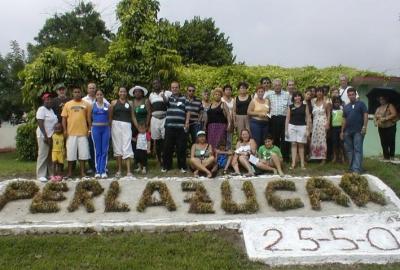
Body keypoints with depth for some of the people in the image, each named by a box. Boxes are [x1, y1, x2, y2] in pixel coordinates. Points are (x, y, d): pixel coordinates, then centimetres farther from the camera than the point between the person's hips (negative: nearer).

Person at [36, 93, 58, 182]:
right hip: (44, 136, -8)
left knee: (50, 156, 10)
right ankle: (41, 175, -2)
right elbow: (40, 124, -16)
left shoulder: (51, 110, 16)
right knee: (43, 155, -6)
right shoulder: (41, 109, -9)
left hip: (52, 136, 8)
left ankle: (50, 173, 16)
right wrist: (45, 136, -21)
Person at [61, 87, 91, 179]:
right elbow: (64, 118, 5)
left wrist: (90, 129, 0)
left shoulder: (86, 104, 6)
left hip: (83, 132, 0)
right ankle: (69, 173, 14)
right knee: (70, 153, 5)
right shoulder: (68, 104, 6)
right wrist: (65, 130, -4)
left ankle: (82, 173, 13)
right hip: (71, 133, 0)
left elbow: (88, 118, 7)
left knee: (83, 153, 4)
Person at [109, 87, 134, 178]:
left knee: (127, 148, -7)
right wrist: (109, 127, -3)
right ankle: (119, 170, 11)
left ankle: (128, 171, -9)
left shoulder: (130, 103, 11)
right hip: (116, 125, 0)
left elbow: (132, 116, 13)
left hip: (126, 126, 0)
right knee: (117, 147, 4)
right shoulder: (114, 102, 9)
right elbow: (110, 116, 7)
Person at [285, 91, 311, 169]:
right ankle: (293, 163, 3)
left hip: (302, 127, -1)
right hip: (292, 126, 1)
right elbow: (287, 118, 7)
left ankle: (302, 163, 9)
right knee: (293, 144, 2)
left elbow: (308, 118, 3)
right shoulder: (290, 107, 6)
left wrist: (308, 129, -3)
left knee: (301, 145, 3)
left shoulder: (305, 106, 4)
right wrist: (286, 130, 1)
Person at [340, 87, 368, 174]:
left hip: (358, 131, -5)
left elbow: (365, 115, -5)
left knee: (357, 150, -7)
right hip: (348, 131, 5)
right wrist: (342, 131, 13)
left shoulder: (361, 104, 3)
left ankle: (357, 169, -12)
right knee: (349, 150, 9)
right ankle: (351, 167, 18)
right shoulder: (346, 107, 16)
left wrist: (364, 127, -15)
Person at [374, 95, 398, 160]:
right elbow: (375, 116, 15)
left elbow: (394, 114, -13)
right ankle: (386, 157, 6)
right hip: (381, 128, 5)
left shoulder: (390, 106, -1)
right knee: (384, 143, 2)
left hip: (390, 127, -5)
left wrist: (385, 118, -20)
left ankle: (392, 156, 3)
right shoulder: (378, 108, 15)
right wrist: (376, 122, -6)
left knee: (391, 142, -5)